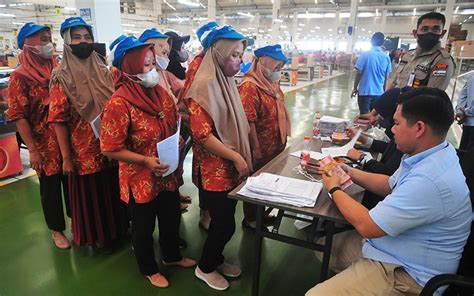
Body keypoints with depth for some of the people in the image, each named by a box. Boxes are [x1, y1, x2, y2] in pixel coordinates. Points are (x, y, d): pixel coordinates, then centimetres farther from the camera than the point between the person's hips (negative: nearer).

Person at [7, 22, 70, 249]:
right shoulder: (20, 77, -8)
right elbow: (18, 116, -10)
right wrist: (32, 150, -14)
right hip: (45, 144, -4)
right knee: (50, 186, 10)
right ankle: (57, 229, 29)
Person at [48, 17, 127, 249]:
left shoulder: (104, 71, 5)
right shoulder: (62, 78, -9)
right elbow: (59, 120, -10)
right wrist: (66, 157, -12)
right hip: (84, 150, -4)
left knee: (114, 190, 16)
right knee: (90, 194, 11)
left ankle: (117, 229, 38)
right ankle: (97, 237, 32)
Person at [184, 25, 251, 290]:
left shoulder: (228, 82, 9)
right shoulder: (204, 86, -18)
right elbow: (201, 134, -23)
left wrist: (242, 156, 13)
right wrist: (236, 157, -19)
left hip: (231, 166, 8)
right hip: (214, 169, -8)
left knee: (224, 219, 19)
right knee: (225, 224, 4)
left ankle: (216, 259, 41)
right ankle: (205, 268, 29)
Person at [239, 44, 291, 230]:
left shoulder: (272, 82, 7)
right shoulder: (250, 86, -22)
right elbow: (248, 121, -24)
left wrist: (282, 138, 17)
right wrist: (256, 149, -22)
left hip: (276, 145, 9)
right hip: (261, 150, -9)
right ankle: (250, 220, 30)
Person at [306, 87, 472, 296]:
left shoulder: (430, 181, -33)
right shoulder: (429, 154, 0)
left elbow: (367, 226, -26)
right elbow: (390, 185, 17)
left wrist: (334, 189, -11)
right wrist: (351, 173, 5)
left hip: (406, 274, -9)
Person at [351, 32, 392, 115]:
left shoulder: (365, 54, -8)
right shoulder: (386, 57, 2)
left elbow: (358, 73, -9)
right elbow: (386, 77, 8)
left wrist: (355, 88, 3)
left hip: (365, 91, -3)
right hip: (379, 92, 3)